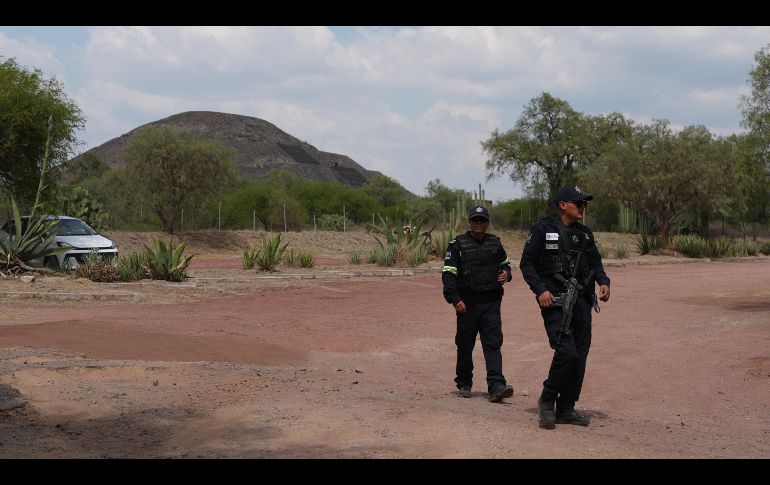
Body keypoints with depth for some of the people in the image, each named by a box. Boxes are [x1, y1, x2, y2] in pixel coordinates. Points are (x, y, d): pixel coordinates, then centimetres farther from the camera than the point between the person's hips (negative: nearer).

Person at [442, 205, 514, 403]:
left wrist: (506, 274, 4)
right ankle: (464, 384, 23)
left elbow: (505, 263, 28)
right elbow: (448, 274, -5)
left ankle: (496, 386, -16)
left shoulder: (495, 243, 12)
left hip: (491, 303, 2)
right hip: (467, 304, -2)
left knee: (493, 343, -9)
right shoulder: (458, 244, 0)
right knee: (465, 345, 7)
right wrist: (455, 299, -16)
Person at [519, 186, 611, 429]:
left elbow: (595, 262, 22)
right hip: (555, 301, -6)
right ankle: (547, 401, 2)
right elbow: (526, 263, -4)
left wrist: (603, 281, 2)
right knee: (566, 352, -18)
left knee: (580, 356, 4)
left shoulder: (585, 233, 16)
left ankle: (566, 410, 15)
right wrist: (540, 290, -15)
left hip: (582, 301, 6)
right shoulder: (542, 229, -2)